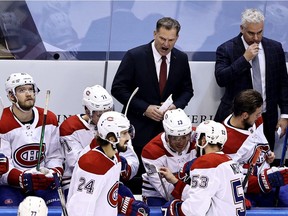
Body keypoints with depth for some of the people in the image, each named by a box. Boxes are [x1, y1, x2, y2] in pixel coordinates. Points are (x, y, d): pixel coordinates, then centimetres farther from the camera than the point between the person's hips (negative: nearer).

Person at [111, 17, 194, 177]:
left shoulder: (181, 59, 4)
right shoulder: (134, 56, -7)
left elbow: (187, 90, 15)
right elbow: (118, 89, -7)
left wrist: (176, 106, -7)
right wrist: (144, 108, -15)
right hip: (139, 128, -3)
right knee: (137, 173, 0)